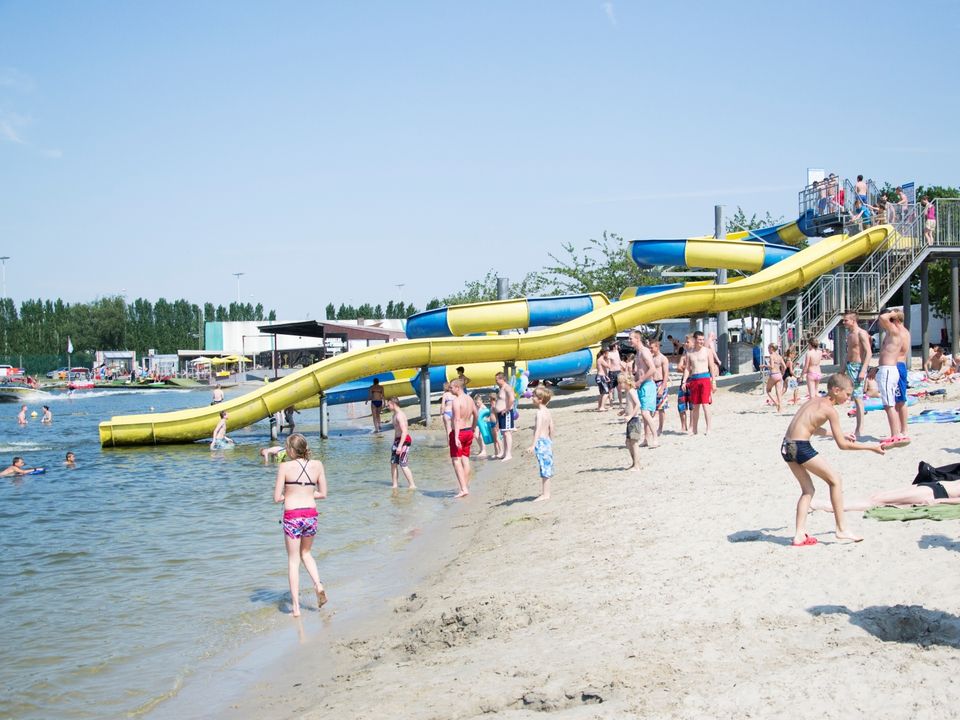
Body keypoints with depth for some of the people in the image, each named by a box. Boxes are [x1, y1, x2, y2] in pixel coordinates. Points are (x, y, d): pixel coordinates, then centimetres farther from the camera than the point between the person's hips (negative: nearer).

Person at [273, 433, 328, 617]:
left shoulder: (285, 466, -9)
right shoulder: (317, 465, 0)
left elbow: (277, 498, -7)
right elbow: (323, 494, 6)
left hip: (292, 516, -3)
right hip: (311, 515, 3)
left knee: (293, 560, 8)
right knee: (306, 553, 27)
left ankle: (296, 606, 8)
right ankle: (318, 584, 4)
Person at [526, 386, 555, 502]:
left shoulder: (540, 412, -15)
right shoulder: (547, 412, 12)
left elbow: (538, 429, -24)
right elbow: (551, 429, 17)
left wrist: (533, 445, -29)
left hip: (541, 441, -9)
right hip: (548, 441, 9)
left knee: (545, 469, -6)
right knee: (546, 469, 13)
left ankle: (545, 494, -3)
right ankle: (545, 492, 20)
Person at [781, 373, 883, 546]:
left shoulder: (814, 400, 18)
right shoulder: (830, 409, -6)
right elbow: (842, 445, -4)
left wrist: (839, 434, 36)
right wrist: (871, 447, 3)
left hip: (787, 446, 8)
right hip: (801, 447, -8)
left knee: (808, 490, 18)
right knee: (835, 481, 6)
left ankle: (799, 535, 13)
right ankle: (841, 529, 8)